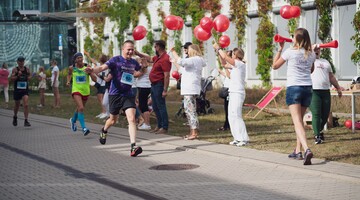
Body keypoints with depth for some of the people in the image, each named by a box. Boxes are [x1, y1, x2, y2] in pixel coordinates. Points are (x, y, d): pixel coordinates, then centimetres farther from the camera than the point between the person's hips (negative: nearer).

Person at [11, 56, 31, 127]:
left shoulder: (27, 69, 3)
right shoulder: (15, 70, -4)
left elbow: (30, 76, 17)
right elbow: (12, 78, -11)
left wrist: (29, 77, -4)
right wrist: (18, 75, -24)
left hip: (25, 90, 1)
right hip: (17, 89, -1)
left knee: (26, 105, -14)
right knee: (17, 105, 15)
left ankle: (26, 121, -13)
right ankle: (15, 117, 42)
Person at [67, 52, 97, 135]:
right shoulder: (72, 68, -4)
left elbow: (95, 79, -12)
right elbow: (69, 74, 20)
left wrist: (89, 72, -27)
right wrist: (68, 81, 3)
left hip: (86, 91, 2)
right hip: (76, 91, -2)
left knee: (79, 108, 21)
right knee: (81, 108, -22)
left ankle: (73, 120, 52)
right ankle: (84, 128, -23)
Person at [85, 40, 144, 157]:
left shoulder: (134, 63, 6)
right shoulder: (115, 60, -9)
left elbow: (140, 71, 32)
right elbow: (103, 67, -28)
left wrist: (136, 74, 13)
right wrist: (93, 70, -44)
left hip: (128, 94, 3)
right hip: (115, 94, -3)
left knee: (132, 119, -14)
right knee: (113, 120, 14)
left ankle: (133, 147, -18)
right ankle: (104, 131, 50)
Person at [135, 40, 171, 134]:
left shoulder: (165, 59, -20)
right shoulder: (158, 57, 12)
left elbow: (167, 76, -23)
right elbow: (150, 59, 35)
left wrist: (165, 90, -25)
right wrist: (139, 54, 33)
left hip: (159, 85, -10)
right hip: (154, 84, 10)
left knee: (161, 107, -6)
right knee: (155, 107, 15)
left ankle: (164, 128, -2)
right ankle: (159, 126, 23)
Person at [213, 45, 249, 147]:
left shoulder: (240, 64, -11)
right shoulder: (235, 65, 15)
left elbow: (225, 57, -18)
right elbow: (224, 64, 27)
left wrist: (218, 48, -4)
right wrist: (218, 52, 19)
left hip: (237, 93, -10)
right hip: (233, 93, 10)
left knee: (236, 115, -13)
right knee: (231, 117, 10)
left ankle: (244, 139, -11)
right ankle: (238, 138, 13)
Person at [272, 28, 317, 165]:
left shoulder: (290, 52, -5)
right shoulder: (311, 54, 8)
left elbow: (275, 66, 6)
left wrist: (280, 49, 13)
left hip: (293, 88, -5)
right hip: (308, 88, 5)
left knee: (297, 121, -13)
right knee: (299, 120, 19)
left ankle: (307, 149, -32)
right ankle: (298, 151, 21)